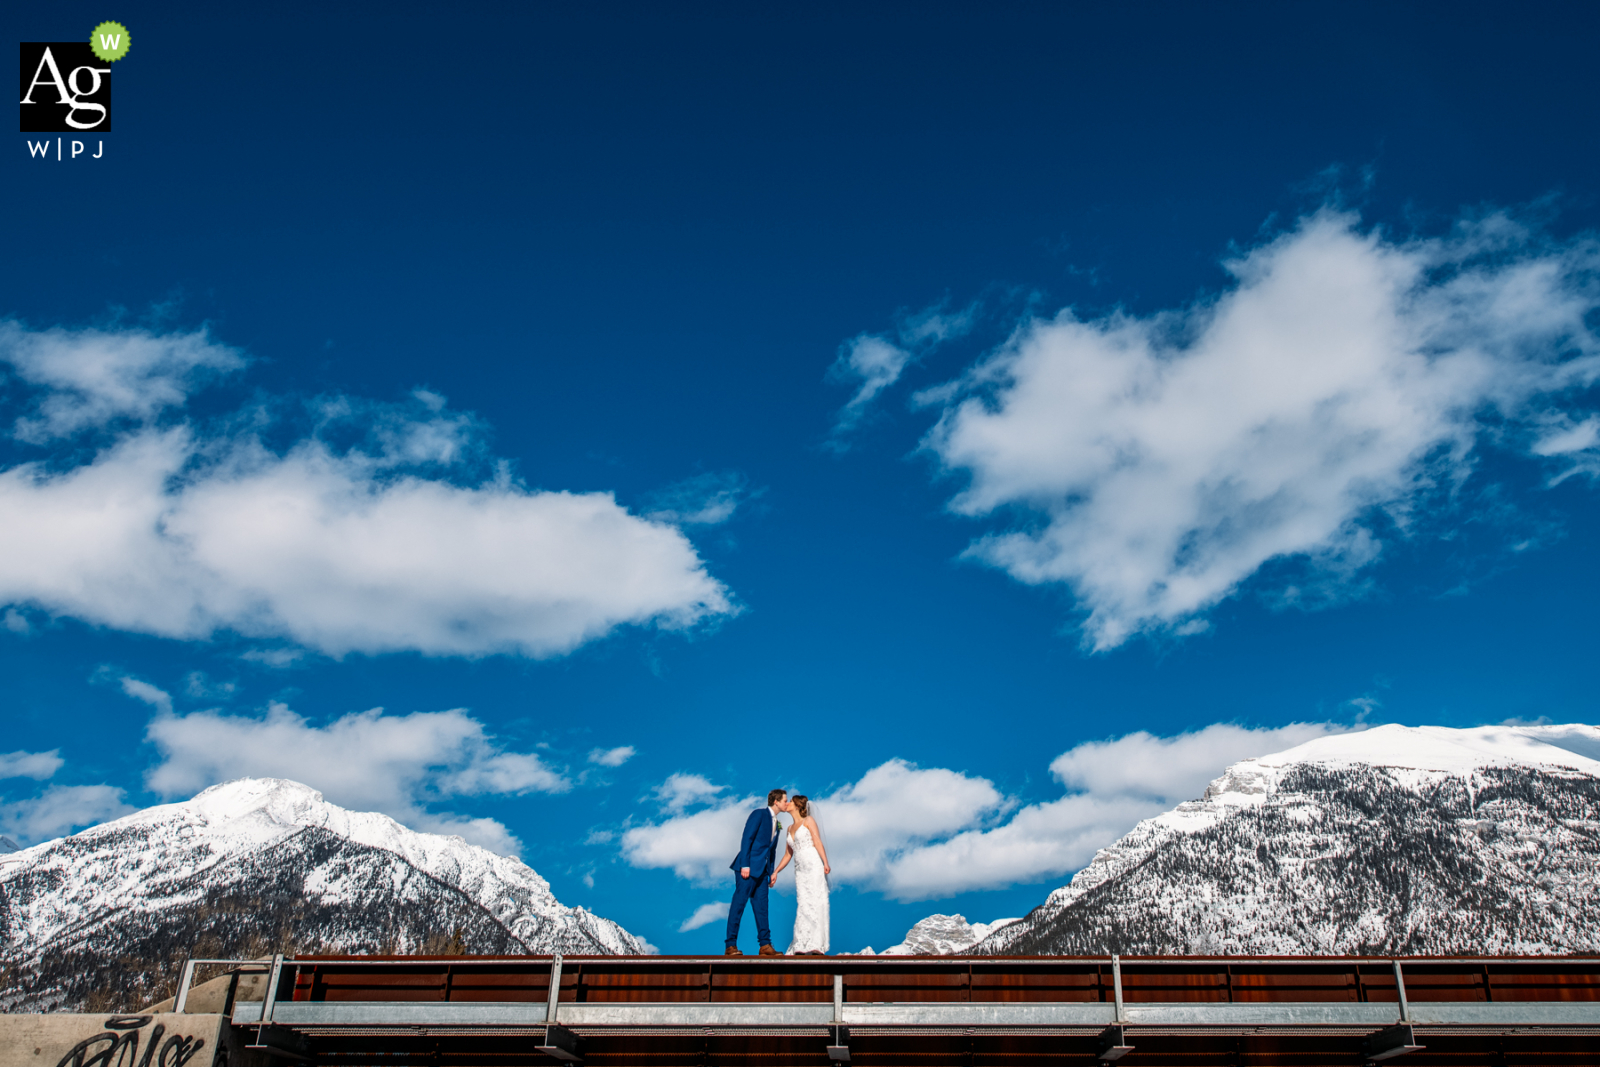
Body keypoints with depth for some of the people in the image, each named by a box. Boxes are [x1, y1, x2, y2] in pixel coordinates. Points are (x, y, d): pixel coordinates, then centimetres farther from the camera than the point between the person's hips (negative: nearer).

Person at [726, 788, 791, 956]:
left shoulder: (776, 823, 18)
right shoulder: (759, 814, -6)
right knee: (739, 904, -6)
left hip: (762, 870, 8)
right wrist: (745, 865, -19)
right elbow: (746, 839, -13)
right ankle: (730, 946, -4)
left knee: (761, 906, 7)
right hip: (748, 867, -8)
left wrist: (771, 873, 15)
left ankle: (765, 945, 9)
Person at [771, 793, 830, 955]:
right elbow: (788, 854, 26)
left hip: (813, 866, -6)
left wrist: (825, 863, -17)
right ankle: (801, 947, -6)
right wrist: (775, 872, 21)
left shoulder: (808, 820, 5)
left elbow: (818, 842, -6)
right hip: (800, 870, 6)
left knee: (815, 903, -12)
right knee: (803, 906, -2)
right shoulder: (790, 828, 22)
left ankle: (816, 947, -17)